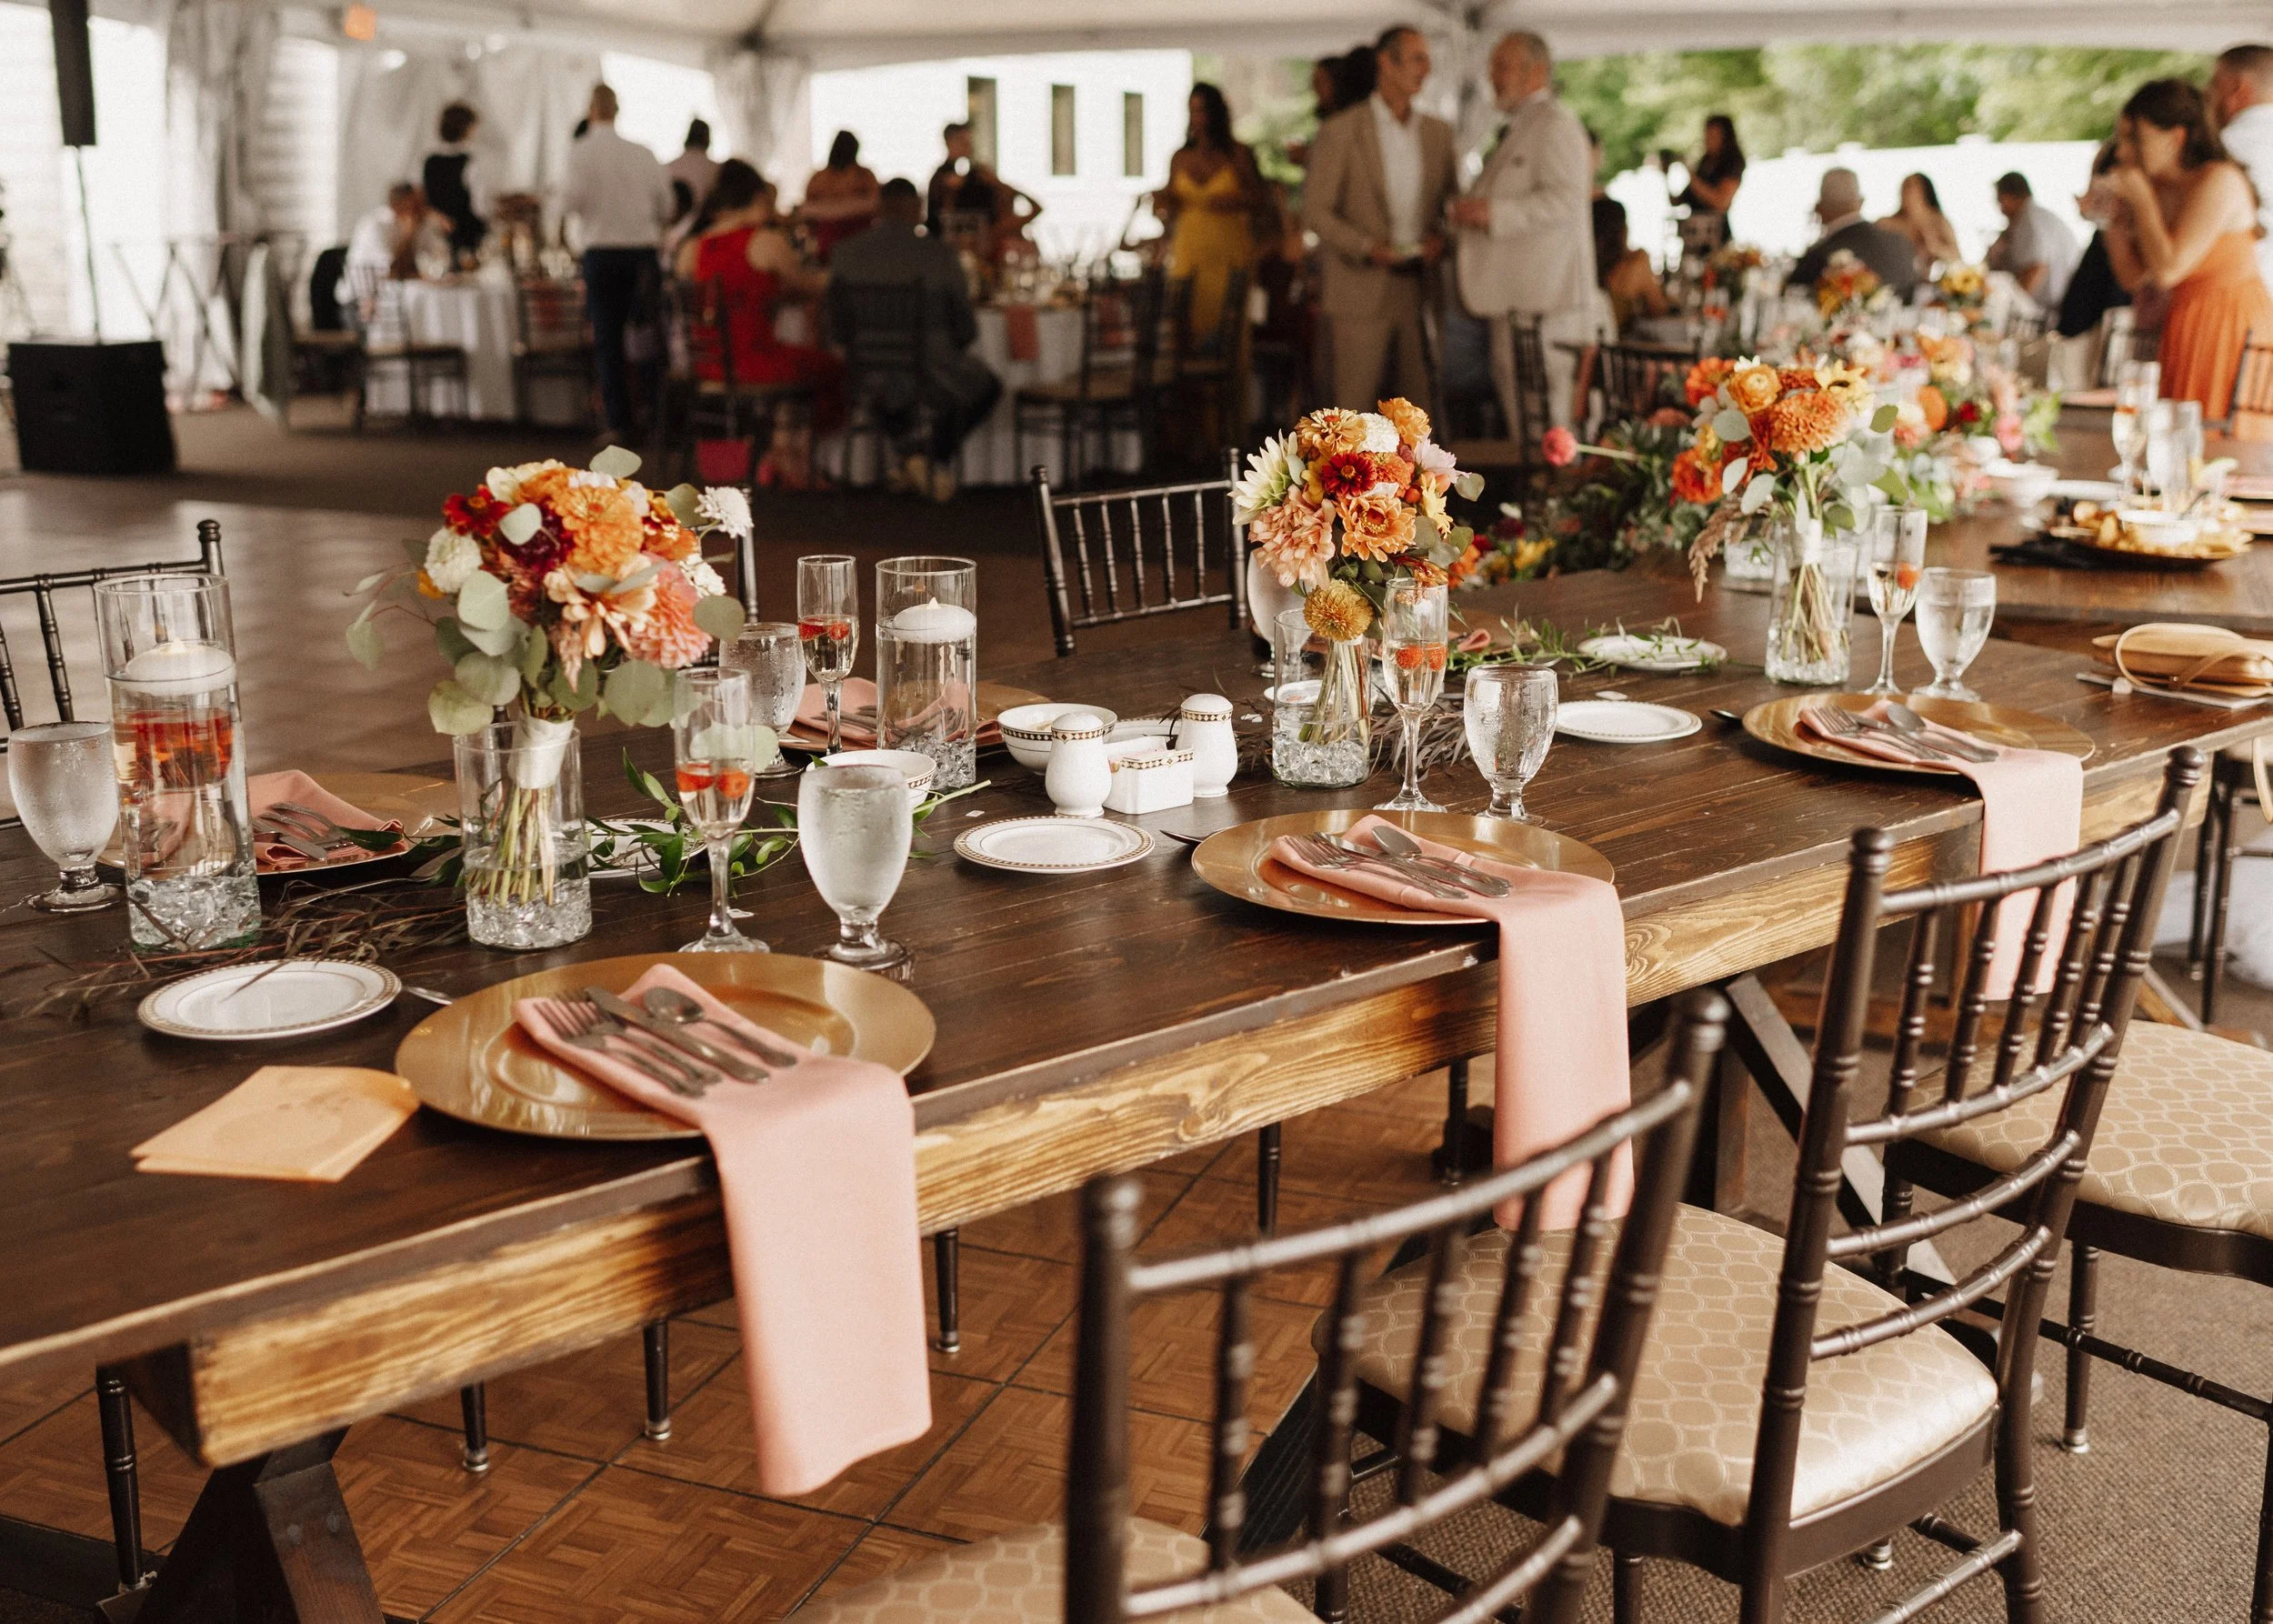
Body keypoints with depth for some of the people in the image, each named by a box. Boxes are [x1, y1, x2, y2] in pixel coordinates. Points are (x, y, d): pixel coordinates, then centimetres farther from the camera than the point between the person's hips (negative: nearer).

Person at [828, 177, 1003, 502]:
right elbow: (965, 328, -8)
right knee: (985, 386, 31)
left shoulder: (846, 253, -7)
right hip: (932, 379, -2)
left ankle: (908, 452, 24)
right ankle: (940, 457, 21)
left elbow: (839, 329, -1)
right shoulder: (939, 254, -13)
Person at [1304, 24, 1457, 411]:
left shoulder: (1439, 132, 12)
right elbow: (1315, 210, -4)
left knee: (1422, 406, 5)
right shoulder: (1340, 131, -2)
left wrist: (1441, 238, -3)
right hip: (1361, 290, -4)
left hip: (1422, 288, 4)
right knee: (1353, 410, -3)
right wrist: (1367, 247, -16)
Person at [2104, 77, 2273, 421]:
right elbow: (2136, 280, 12)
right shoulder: (2159, 188, 9)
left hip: (2232, 327, -8)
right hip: (2184, 330, 8)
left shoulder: (2220, 180, -13)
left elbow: (2167, 270, -21)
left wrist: (2141, 198, -12)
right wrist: (2114, 218, 2)